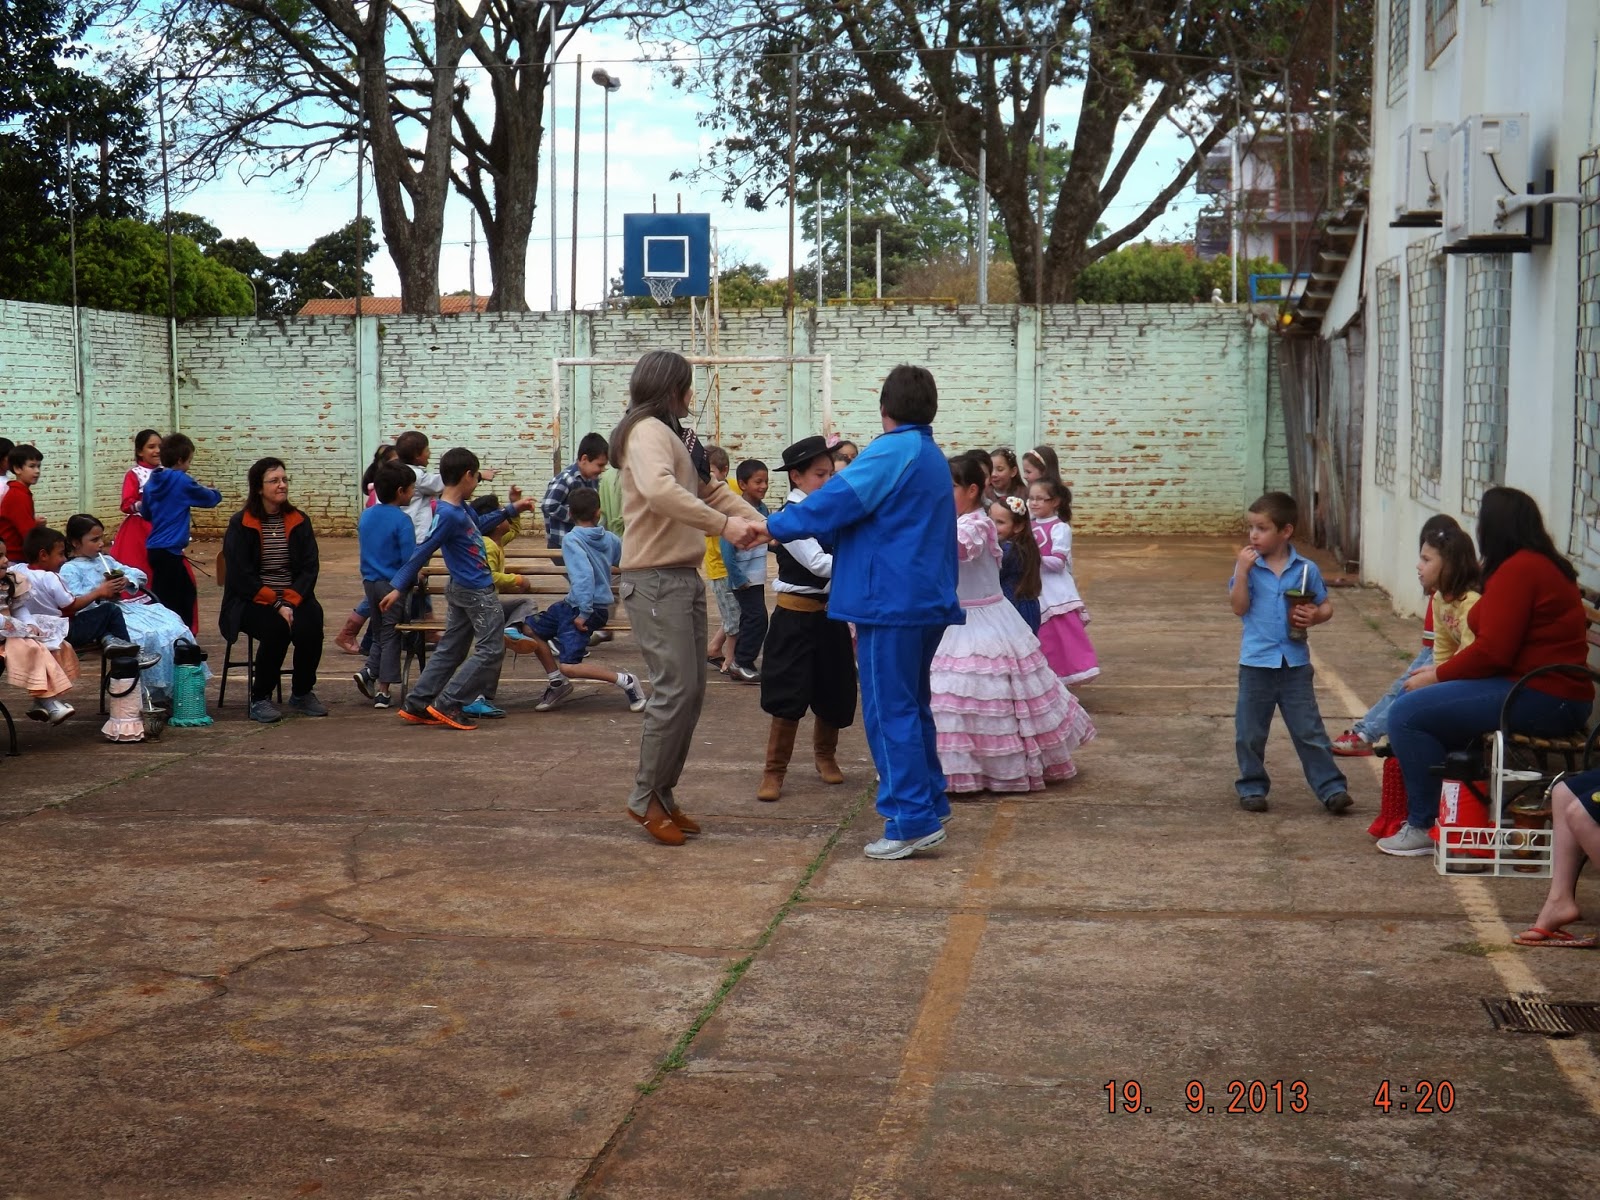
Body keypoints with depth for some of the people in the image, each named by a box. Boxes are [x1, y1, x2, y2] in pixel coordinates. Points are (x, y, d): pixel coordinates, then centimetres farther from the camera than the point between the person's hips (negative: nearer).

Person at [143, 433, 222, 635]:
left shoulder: (152, 481, 9)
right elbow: (209, 499, 2)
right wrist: (215, 492, 23)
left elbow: (146, 513, 22)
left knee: (186, 593, 18)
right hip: (169, 550, -8)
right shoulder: (181, 481, -11)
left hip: (155, 548, 8)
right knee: (167, 600, -6)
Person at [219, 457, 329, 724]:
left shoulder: (299, 522, 9)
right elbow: (241, 576, -9)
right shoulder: (240, 525, -2)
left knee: (310, 625, -27)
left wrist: (290, 601, -16)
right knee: (276, 628, -32)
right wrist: (275, 604, -20)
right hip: (251, 601, -3)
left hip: (294, 598, 3)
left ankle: (302, 693, -3)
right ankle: (260, 699, -13)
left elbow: (310, 567, 1)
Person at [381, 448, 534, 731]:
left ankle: (416, 705, 16)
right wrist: (398, 588, -17)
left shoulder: (461, 509, 5)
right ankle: (447, 705, -4)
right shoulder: (448, 515, -22)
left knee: (450, 649, 14)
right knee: (491, 651, -3)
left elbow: (479, 523, 27)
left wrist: (511, 510, 29)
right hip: (478, 592, -10)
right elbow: (422, 552, -20)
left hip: (462, 590, 10)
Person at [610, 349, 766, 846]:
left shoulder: (678, 436, 19)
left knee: (692, 691, 11)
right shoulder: (647, 432, -12)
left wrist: (756, 521, 1)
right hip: (656, 580, -10)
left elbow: (711, 489, 16)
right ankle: (646, 797, 1)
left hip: (685, 577, 10)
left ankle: (664, 793, 19)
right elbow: (659, 491, -30)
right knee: (675, 689, -11)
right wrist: (723, 526, -28)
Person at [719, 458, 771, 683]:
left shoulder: (762, 509, 5)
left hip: (757, 577, 8)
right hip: (744, 578, -8)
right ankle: (742, 664, 0)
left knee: (749, 619, 12)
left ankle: (740, 664, 21)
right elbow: (727, 548, -19)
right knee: (757, 618, -10)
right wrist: (739, 578, -17)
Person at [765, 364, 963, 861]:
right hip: (928, 599, 9)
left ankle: (911, 821, -5)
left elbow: (835, 502, -17)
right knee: (912, 707, 16)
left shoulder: (893, 451, -12)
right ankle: (929, 809, 20)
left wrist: (774, 525, -6)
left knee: (889, 711, -5)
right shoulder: (934, 458, 18)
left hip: (892, 600, -9)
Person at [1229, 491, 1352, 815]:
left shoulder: (1306, 569, 0)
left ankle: (1332, 788, 6)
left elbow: (1326, 607, 9)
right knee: (1250, 733, 8)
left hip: (1295, 663, 0)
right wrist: (1242, 571, -18)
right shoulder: (1248, 565, -1)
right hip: (1256, 663, 1)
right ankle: (1252, 787, 22)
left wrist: (1315, 615, -12)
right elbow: (1239, 607, -10)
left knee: (1309, 731, 2)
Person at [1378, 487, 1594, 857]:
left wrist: (1437, 676, -7)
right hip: (1556, 697, 11)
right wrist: (1442, 671, 9)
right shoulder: (1541, 565, 17)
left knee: (1408, 713, -13)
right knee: (1423, 703, 20)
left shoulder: (1517, 570, -15)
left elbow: (1492, 651, -21)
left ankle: (1424, 826, -7)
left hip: (1540, 699, -11)